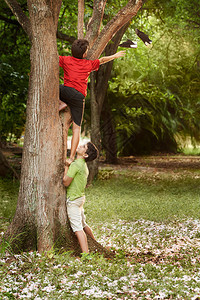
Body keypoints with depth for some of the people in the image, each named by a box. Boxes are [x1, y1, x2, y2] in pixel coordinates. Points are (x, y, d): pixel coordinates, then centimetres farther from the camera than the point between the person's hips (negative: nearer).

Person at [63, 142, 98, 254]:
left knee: (77, 228, -10)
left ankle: (86, 254, -14)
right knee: (83, 224, 23)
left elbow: (66, 182, -19)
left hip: (73, 199, -9)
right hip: (80, 197, 9)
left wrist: (66, 167, -9)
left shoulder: (75, 165, -21)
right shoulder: (83, 165, 9)